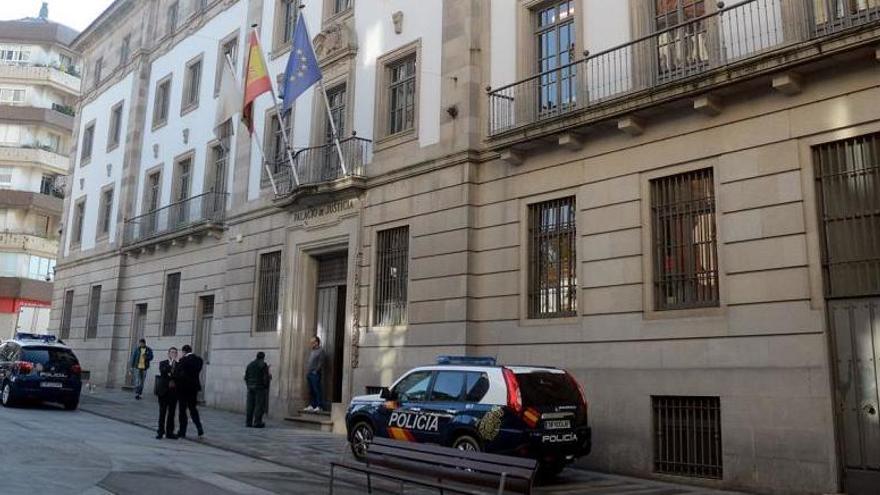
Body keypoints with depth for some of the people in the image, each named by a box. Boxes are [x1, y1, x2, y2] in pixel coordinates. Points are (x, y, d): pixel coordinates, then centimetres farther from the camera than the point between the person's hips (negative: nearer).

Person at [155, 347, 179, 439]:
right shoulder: (162, 363, 6)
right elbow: (162, 372, -13)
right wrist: (171, 363, -15)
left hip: (174, 391, 2)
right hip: (164, 391, -1)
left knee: (171, 413, 4)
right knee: (162, 413, 1)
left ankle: (169, 432, 8)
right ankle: (160, 432, 6)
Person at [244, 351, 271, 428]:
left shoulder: (250, 365, 11)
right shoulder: (263, 365, -8)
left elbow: (246, 377, 11)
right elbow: (266, 377, -14)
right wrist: (269, 377, 8)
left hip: (251, 387, 6)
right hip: (260, 387, -6)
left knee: (250, 405, 7)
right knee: (260, 406, -3)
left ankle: (248, 422, 6)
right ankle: (257, 423, -6)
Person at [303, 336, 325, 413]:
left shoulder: (320, 350, -5)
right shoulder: (312, 351, 20)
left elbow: (321, 362, -13)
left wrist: (315, 371, -15)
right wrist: (307, 371, 11)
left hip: (315, 374, -8)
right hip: (309, 374, 8)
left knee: (317, 390, -8)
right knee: (311, 391, 9)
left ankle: (319, 406, -7)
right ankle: (311, 405, 13)